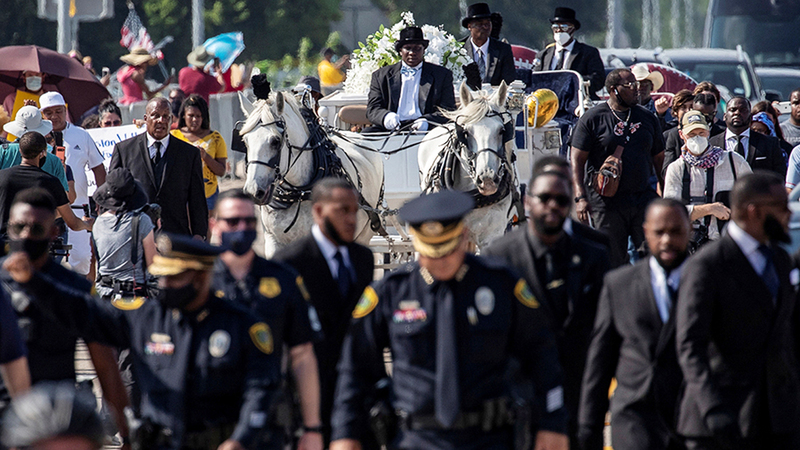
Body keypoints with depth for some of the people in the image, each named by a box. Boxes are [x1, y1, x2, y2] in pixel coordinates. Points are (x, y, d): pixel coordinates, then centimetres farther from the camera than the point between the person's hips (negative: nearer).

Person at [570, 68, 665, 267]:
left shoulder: (647, 118, 12)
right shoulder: (593, 118, 0)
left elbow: (659, 159, 18)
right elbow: (577, 160, -3)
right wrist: (580, 197, -13)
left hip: (644, 199, 3)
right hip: (607, 202, -3)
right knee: (613, 261, 0)